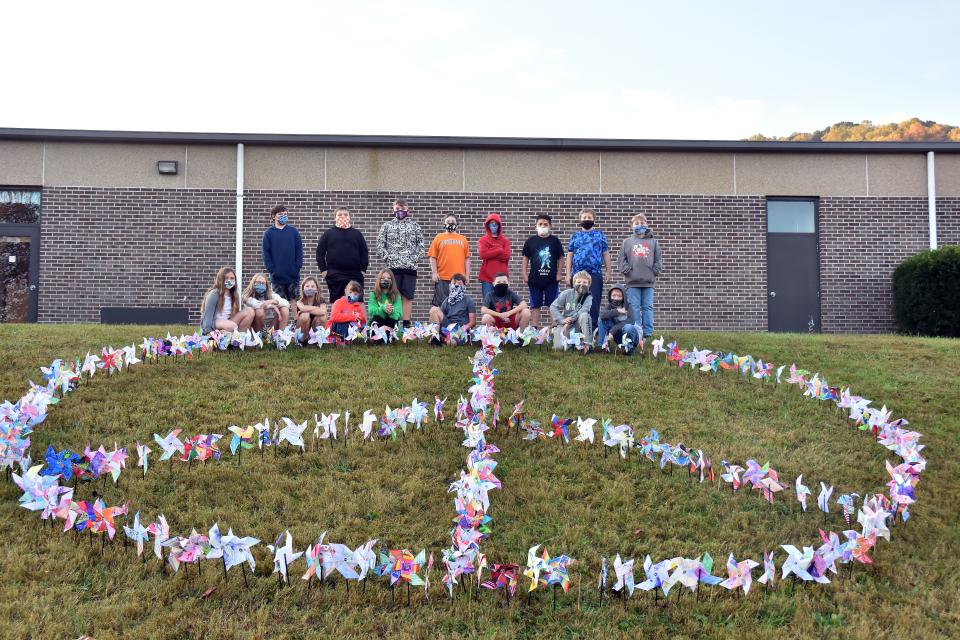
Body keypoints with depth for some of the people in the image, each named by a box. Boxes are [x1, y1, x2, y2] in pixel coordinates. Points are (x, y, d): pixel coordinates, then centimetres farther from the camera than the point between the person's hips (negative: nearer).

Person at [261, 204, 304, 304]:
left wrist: (298, 266, -6)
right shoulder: (269, 233, 5)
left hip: (293, 275, 1)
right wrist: (271, 269, -9)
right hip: (277, 276, -1)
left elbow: (299, 250, 5)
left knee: (294, 299, 5)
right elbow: (266, 253, 1)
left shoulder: (293, 231, 8)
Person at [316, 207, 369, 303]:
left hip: (355, 274, 1)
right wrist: (323, 270, -2)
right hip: (334, 275, -1)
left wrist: (363, 269, 0)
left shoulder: (357, 233, 11)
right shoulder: (328, 233, 8)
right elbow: (320, 252, 6)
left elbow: (364, 252, 9)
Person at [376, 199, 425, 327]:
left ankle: (406, 323, 5)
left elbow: (421, 245, 7)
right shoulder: (387, 225, 11)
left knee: (408, 296, 1)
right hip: (392, 267, -1)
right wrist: (388, 258, -6)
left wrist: (415, 259, -5)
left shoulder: (415, 226, 12)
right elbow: (380, 245, 5)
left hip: (410, 267, 1)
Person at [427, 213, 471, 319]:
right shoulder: (439, 238, 8)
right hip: (442, 277, -2)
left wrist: (467, 275, 4)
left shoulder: (463, 239, 13)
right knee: (440, 304, -1)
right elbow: (433, 257, 4)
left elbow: (467, 258, 11)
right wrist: (434, 273, -5)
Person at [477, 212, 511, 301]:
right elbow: (483, 254, -7)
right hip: (487, 277, -1)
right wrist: (499, 250, -4)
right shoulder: (483, 240, 10)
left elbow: (506, 256, -3)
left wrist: (490, 253, -5)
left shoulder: (505, 240, 13)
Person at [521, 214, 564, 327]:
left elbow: (560, 259, 5)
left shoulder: (555, 241, 3)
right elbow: (525, 259, 7)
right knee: (535, 306, 6)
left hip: (552, 279, -1)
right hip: (535, 279, 1)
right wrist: (524, 275, 0)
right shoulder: (531, 241, 4)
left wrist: (559, 274, -2)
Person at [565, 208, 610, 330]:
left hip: (595, 274, -1)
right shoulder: (575, 236, 12)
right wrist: (568, 274, 3)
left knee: (594, 302, -2)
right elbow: (570, 255, 10)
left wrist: (607, 271, 2)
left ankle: (594, 327, 3)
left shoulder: (600, 235, 9)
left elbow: (605, 254, 9)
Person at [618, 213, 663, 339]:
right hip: (633, 281, 0)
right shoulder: (627, 242, 8)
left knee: (647, 307, 2)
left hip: (649, 281, 0)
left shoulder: (653, 242, 10)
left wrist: (655, 271, -3)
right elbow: (622, 259, 6)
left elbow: (659, 259, 9)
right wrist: (627, 270, -6)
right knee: (634, 307, 0)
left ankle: (647, 333, 6)